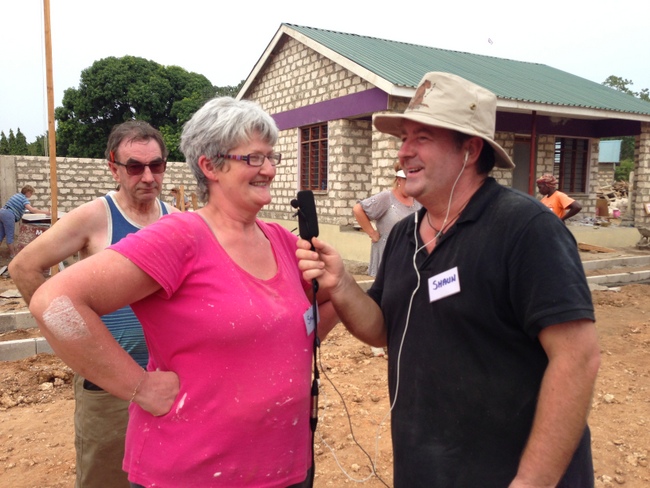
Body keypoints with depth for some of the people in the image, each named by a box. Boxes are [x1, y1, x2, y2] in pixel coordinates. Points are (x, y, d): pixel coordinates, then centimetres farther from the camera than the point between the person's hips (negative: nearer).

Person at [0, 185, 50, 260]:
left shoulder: (17, 195, 21)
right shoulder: (24, 199, -7)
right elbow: (31, 210, -20)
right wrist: (44, 212, -17)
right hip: (8, 215, -9)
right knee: (10, 235, 0)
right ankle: (13, 254, 8)